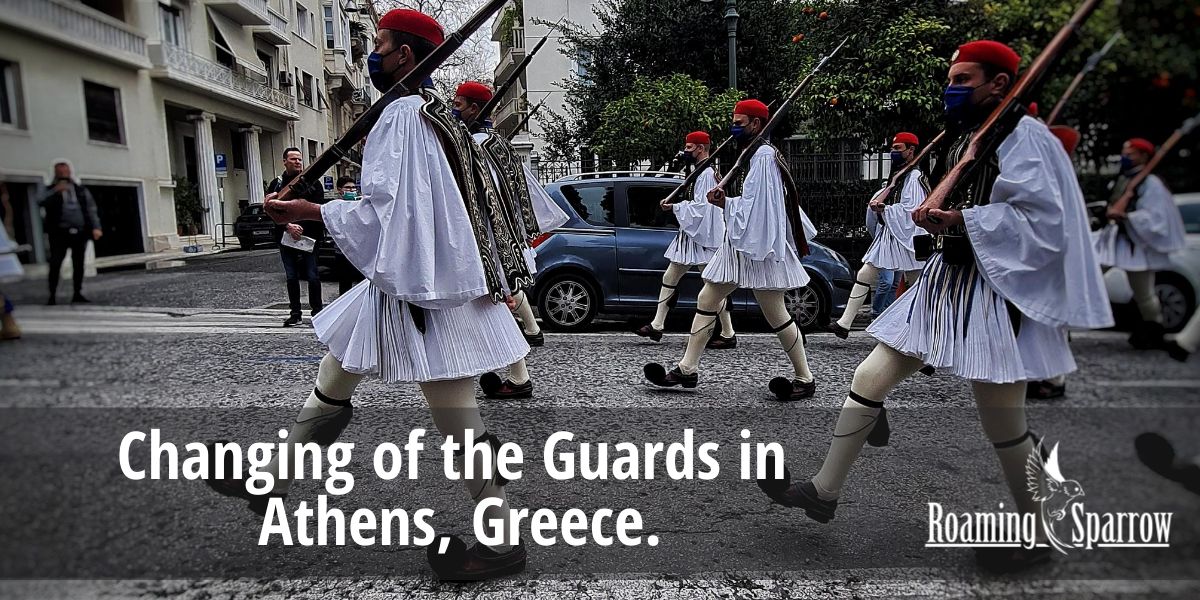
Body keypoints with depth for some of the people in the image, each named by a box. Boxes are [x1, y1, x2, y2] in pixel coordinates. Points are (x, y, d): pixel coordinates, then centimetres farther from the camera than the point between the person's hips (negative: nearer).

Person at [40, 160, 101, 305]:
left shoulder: (81, 190, 14)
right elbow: (42, 202, -9)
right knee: (55, 264, -7)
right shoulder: (52, 190, 9)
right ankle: (52, 295, -5)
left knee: (78, 264, 5)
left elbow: (91, 209, 9)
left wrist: (96, 227, -3)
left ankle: (77, 294, 12)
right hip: (60, 233, -2)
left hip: (80, 232, 2)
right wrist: (55, 191, -23)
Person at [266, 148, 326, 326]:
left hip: (309, 237, -2)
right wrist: (288, 226, -12)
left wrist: (302, 227, -12)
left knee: (312, 275, -3)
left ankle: (316, 310, 8)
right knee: (291, 276, 6)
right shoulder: (276, 184, 10)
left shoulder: (312, 182, 4)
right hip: (286, 237, 2)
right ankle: (295, 313, 12)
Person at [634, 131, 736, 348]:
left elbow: (701, 207, -21)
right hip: (691, 235, 11)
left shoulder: (706, 173, -15)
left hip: (702, 237, -11)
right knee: (669, 278, 10)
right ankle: (657, 326, 16)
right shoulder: (701, 172, 17)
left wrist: (674, 206, -14)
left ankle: (728, 335, 4)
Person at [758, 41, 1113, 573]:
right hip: (943, 281, 9)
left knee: (1003, 427, 3)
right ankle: (824, 492, 16)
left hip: (994, 292, -8)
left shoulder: (1023, 136, -11)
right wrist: (935, 217, 6)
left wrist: (960, 220, -22)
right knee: (869, 379, 5)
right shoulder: (958, 138, 15)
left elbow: (1044, 221, -19)